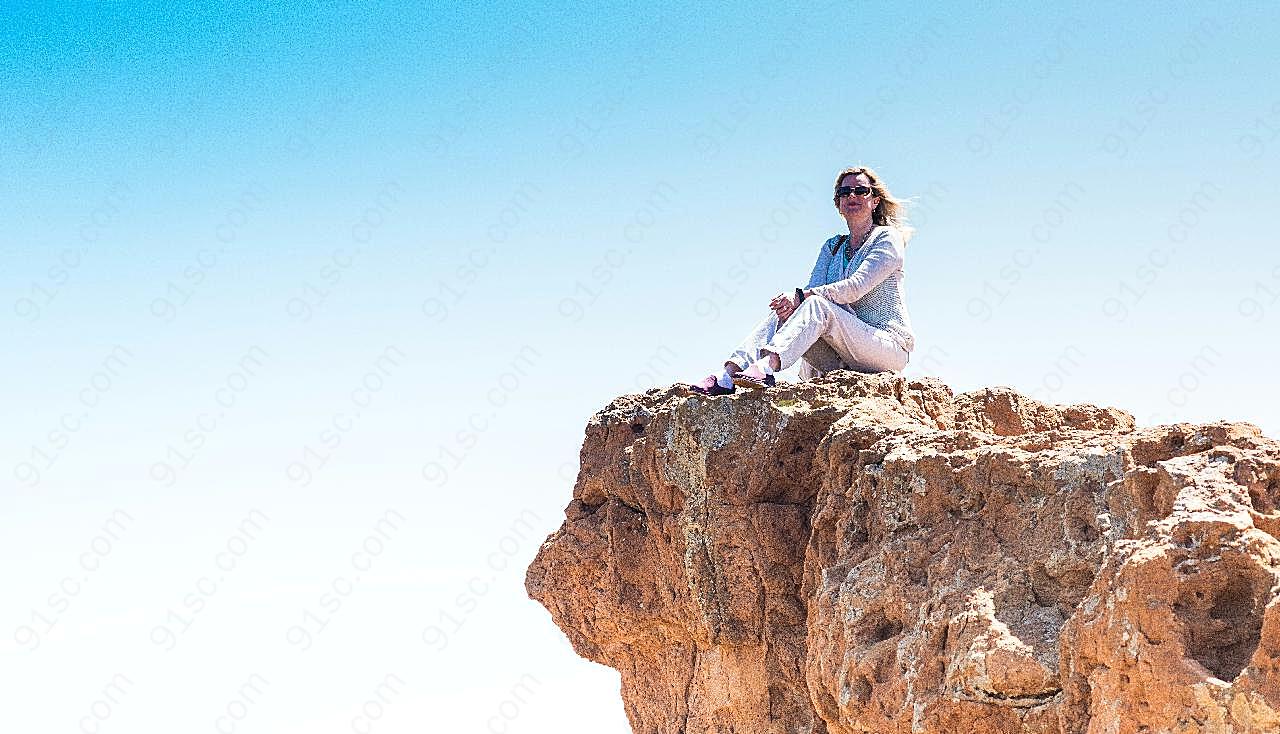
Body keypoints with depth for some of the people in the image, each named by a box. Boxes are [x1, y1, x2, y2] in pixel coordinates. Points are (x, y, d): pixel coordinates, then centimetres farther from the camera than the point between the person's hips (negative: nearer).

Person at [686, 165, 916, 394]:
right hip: (843, 359, 6)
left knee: (816, 305, -31)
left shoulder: (888, 238, 0)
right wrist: (791, 301, -23)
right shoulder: (832, 247, 19)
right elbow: (813, 288, 2)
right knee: (782, 312, -18)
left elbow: (856, 287, -16)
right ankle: (727, 377, -37)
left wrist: (801, 296, -24)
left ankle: (766, 367, -56)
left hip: (890, 345, -5)